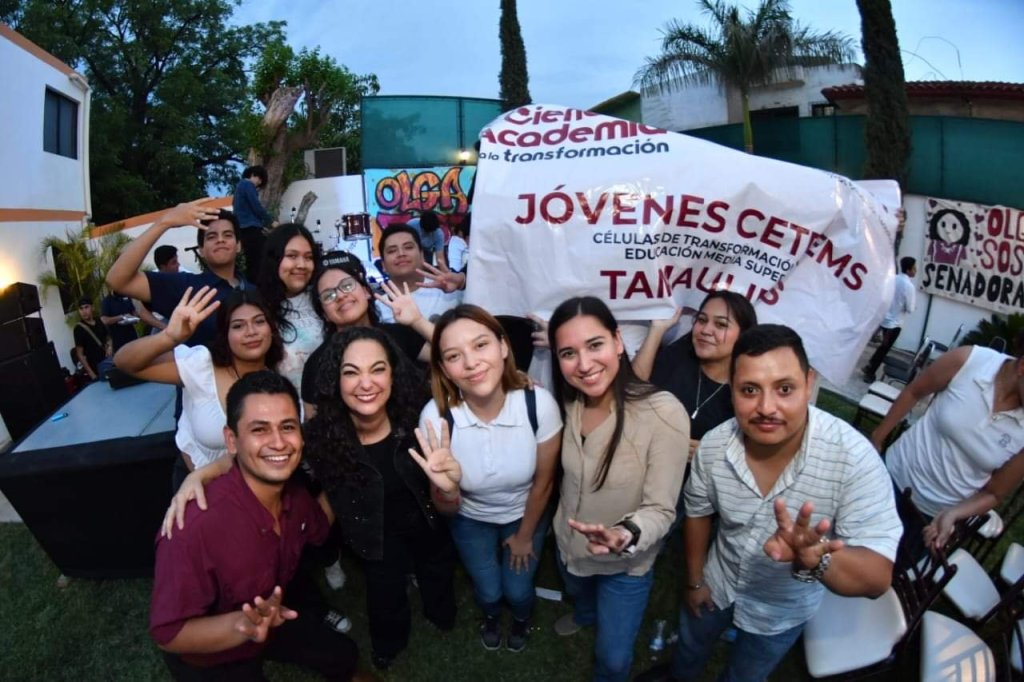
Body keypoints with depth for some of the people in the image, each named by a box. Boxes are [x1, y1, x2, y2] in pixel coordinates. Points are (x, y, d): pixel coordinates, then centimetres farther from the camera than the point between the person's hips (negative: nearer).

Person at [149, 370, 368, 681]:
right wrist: (243, 625, -47)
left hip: (271, 623, 6)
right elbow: (167, 633, -31)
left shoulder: (295, 496, -18)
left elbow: (319, 530, 4)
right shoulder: (196, 525, -41)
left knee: (343, 653, 20)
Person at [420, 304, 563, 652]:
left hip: (525, 515, 0)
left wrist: (524, 536, 0)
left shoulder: (539, 403, -35)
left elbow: (543, 481, -15)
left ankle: (521, 620, 56)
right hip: (470, 520, 1)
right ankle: (491, 617, 59)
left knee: (518, 589, 16)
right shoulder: (436, 416, -34)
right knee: (488, 589, 19)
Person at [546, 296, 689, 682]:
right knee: (579, 593, 36)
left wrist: (626, 535, -46)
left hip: (626, 565, -5)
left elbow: (661, 509, -29)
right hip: (568, 546, 5)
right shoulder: (569, 403, -14)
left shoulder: (663, 413, -34)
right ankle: (586, 615, 71)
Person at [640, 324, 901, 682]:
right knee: (689, 645, 31)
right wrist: (694, 581, 4)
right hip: (717, 585, 3)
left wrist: (814, 559, -58)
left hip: (782, 610, -2)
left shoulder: (854, 457, -36)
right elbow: (697, 512, -6)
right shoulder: (713, 446, -25)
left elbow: (878, 577, -37)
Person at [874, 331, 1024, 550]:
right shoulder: (968, 360, -22)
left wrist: (951, 515, -24)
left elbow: (994, 493, -6)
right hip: (895, 477, 0)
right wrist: (877, 438, 5)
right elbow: (914, 392, -3)